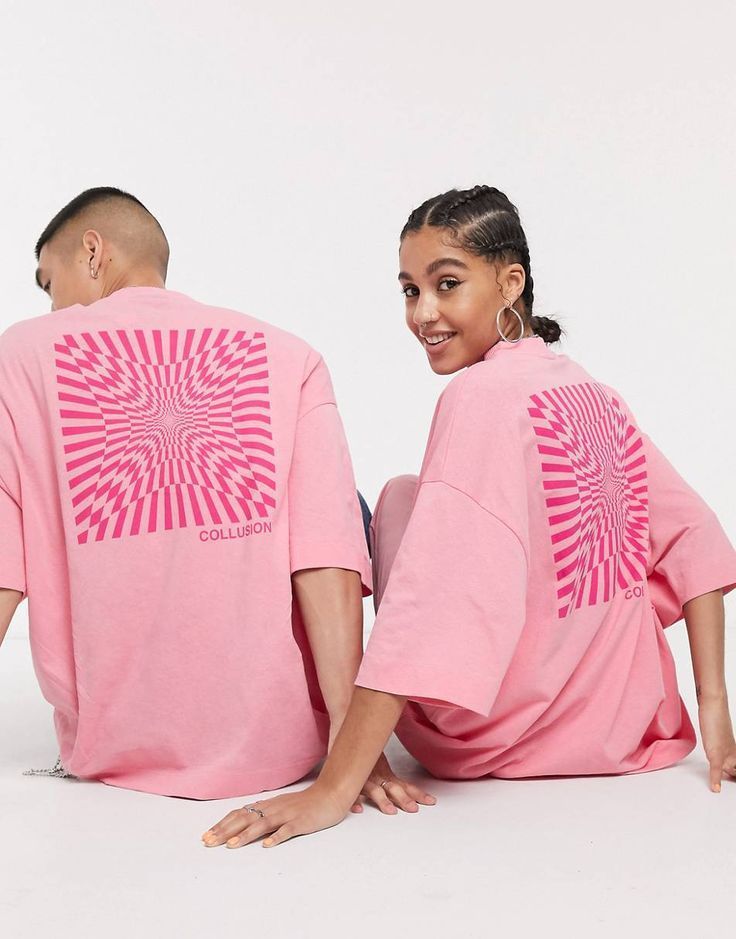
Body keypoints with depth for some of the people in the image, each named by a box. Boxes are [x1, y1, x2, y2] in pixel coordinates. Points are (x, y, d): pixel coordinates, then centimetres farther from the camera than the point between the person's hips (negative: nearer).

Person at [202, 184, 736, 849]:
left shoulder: (483, 394, -19)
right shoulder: (596, 395, 3)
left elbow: (436, 603, -29)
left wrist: (334, 790, -29)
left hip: (501, 744, -7)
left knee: (401, 495, 8)